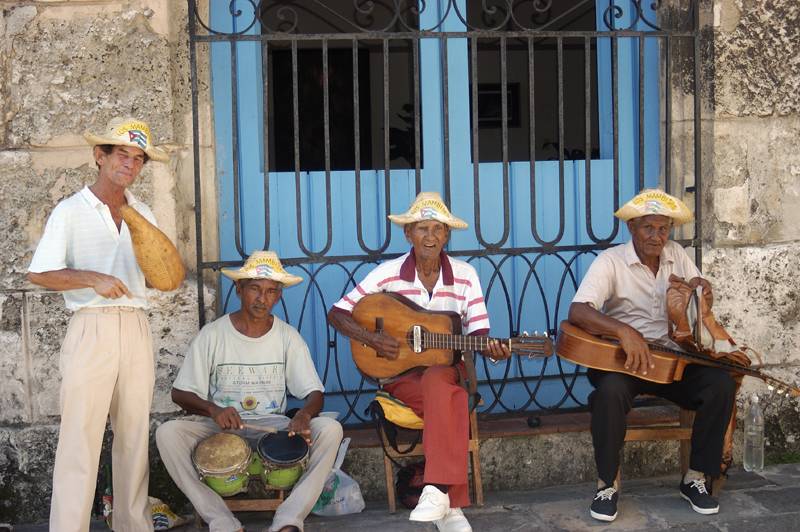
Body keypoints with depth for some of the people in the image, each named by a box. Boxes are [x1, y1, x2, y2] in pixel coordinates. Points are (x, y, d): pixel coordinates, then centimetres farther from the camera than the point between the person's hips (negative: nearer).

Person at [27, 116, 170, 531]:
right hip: (92, 328, -5)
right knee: (81, 436, -7)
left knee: (135, 435, 8)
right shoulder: (71, 211, 1)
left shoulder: (143, 214, 16)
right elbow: (38, 274, -6)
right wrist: (93, 279, -16)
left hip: (136, 327, 5)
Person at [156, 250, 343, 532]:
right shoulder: (212, 335, -2)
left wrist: (304, 414, -25)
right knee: (168, 432, -30)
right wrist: (212, 409, -23)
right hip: (220, 426, -1)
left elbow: (314, 392, 0)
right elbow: (180, 393, -2)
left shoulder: (288, 337, 3)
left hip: (274, 427, 1)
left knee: (330, 429, -26)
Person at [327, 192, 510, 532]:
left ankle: (437, 491, -39)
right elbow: (336, 313, -3)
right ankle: (451, 503, -32)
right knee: (454, 401, -34)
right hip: (400, 374, -1)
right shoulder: (388, 274, -5)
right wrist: (372, 340, -18)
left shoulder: (465, 275, 0)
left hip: (448, 369, 1)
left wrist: (492, 349, -23)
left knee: (436, 380, -38)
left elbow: (478, 331, 0)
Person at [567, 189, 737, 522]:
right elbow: (577, 311, -26)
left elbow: (703, 299, 17)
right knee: (611, 391, -37)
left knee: (721, 384, -20)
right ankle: (607, 484, -16)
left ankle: (695, 478, -4)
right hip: (620, 357, -5)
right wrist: (625, 331, -42)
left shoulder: (675, 255, 7)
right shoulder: (610, 262, -12)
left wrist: (700, 286, -10)